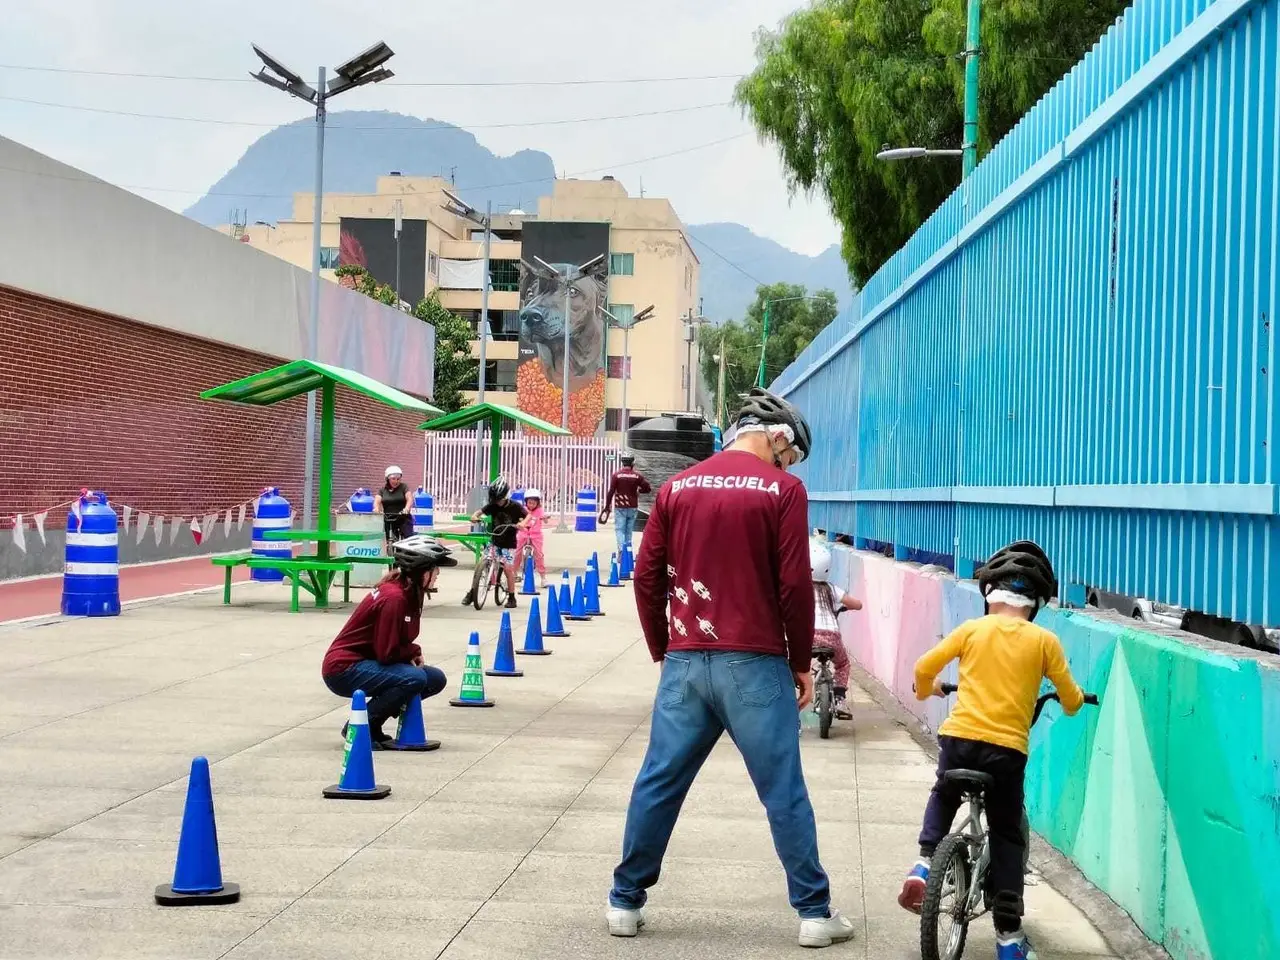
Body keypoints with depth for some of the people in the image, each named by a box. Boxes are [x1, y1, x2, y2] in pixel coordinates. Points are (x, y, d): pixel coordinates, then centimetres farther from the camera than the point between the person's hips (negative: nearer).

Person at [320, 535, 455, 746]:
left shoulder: (410, 593, 6)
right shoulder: (393, 598, -23)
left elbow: (397, 644, 15)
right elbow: (386, 653, -23)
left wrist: (412, 653, -5)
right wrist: (414, 652, -5)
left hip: (364, 663, 10)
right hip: (343, 668, -10)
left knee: (436, 679, 5)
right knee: (414, 678, -28)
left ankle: (373, 727, 11)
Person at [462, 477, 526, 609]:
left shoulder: (515, 507, -11)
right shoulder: (492, 506, -4)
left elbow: (528, 515, -9)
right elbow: (480, 511, -8)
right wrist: (475, 516, -31)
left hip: (509, 543, -3)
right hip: (494, 541, 3)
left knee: (508, 568, -10)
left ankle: (511, 597, 6)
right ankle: (472, 593, 0)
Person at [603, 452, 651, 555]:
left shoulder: (616, 475, -7)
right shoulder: (637, 476, -3)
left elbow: (611, 491, -7)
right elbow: (647, 488, 0)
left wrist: (607, 506, 1)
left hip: (620, 508, -2)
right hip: (633, 508, 2)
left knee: (620, 530, -2)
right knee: (629, 531, 12)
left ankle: (621, 550, -21)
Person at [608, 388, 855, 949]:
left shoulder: (678, 487, 8)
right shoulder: (782, 490, -3)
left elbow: (647, 577, 8)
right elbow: (795, 585, -7)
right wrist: (801, 662, 3)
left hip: (685, 663, 3)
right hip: (754, 664, -3)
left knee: (658, 785, 10)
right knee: (783, 792, 3)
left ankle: (625, 902, 15)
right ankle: (815, 913, 9)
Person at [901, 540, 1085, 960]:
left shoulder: (972, 629, 5)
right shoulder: (1043, 640, 4)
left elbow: (924, 667, 5)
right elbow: (1071, 700, 9)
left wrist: (927, 690, 28)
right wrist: (1072, 704, 33)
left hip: (958, 737, 1)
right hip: (1007, 748, -1)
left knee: (943, 798, 32)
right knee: (1008, 838, 11)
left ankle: (924, 865, 11)